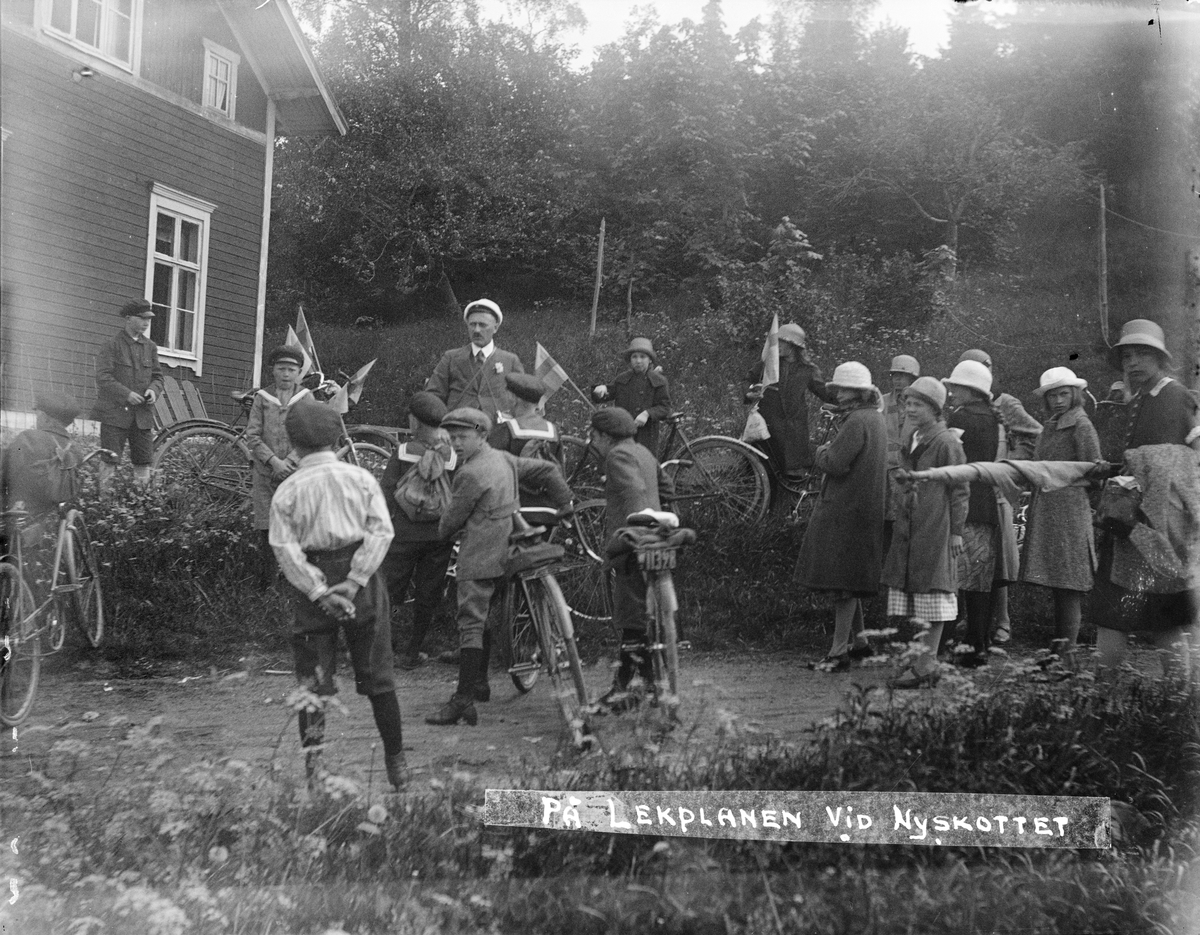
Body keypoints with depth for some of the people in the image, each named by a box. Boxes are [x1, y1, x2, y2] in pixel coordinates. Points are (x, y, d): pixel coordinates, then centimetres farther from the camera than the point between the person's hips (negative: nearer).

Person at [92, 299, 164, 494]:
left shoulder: (150, 347, 13)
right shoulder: (111, 345, -3)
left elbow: (157, 375, 17)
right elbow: (103, 377, -11)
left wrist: (153, 390, -5)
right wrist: (126, 394, -20)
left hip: (142, 414, 5)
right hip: (115, 412, -5)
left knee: (144, 461, 4)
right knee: (110, 460, -4)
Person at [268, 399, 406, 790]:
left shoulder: (287, 491, -3)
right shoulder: (361, 478, 0)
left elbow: (285, 549, -10)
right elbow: (381, 531, -8)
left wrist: (318, 592, -11)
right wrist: (354, 582, -11)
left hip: (312, 585, -1)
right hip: (361, 580, 1)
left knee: (312, 683, 8)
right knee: (377, 677, 11)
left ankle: (313, 769, 6)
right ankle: (396, 764, 17)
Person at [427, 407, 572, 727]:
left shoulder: (471, 473, -16)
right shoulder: (504, 459, 11)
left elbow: (454, 517, -6)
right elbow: (548, 470, 16)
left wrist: (443, 532, 16)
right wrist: (564, 504, 25)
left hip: (478, 558, -10)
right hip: (504, 553, 10)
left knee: (471, 624, -12)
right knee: (485, 619, 20)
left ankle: (464, 699, -16)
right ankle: (479, 682, 31)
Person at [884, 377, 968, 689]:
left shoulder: (946, 442, -11)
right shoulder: (912, 441, 15)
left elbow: (960, 490, -11)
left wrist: (957, 531, -12)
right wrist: (903, 477, 8)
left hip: (936, 528, -9)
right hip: (908, 527, 9)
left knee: (932, 592, -3)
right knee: (914, 593, 10)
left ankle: (927, 663, 1)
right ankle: (924, 660, 19)